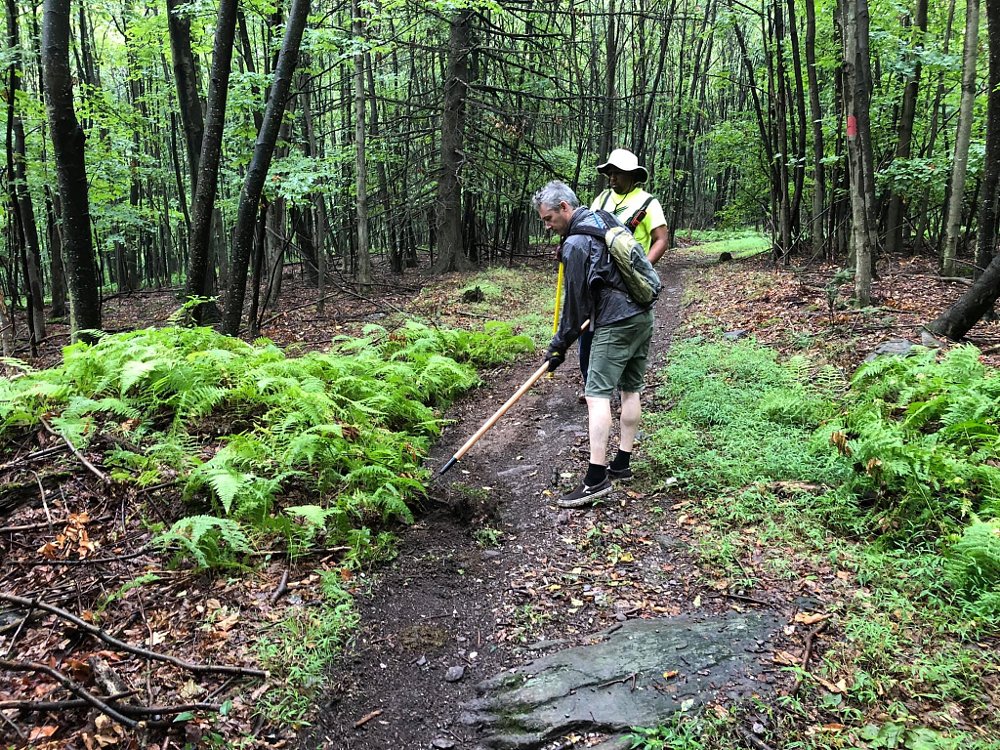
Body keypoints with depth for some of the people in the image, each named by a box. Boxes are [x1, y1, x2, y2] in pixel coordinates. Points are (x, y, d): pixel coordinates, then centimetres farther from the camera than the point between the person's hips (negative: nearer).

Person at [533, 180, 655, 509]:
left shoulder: (576, 244, -13)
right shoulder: (604, 219, 14)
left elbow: (574, 300, -11)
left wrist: (559, 345, -2)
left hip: (616, 324, -10)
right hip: (643, 315, 10)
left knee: (598, 394, -10)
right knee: (630, 389, 13)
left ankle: (596, 478, -13)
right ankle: (622, 464, 22)